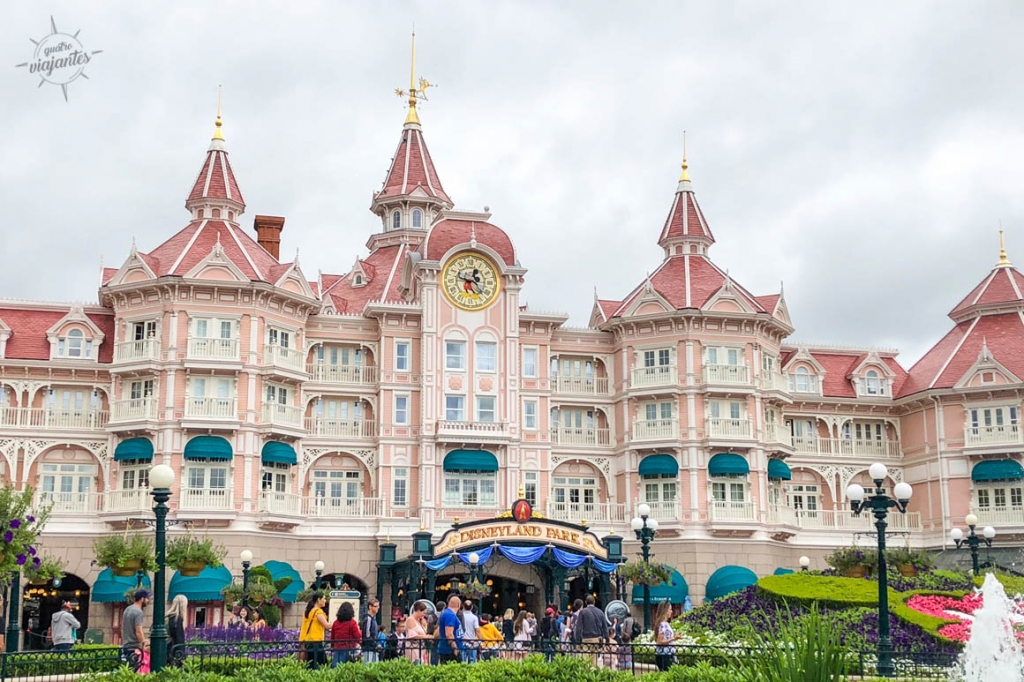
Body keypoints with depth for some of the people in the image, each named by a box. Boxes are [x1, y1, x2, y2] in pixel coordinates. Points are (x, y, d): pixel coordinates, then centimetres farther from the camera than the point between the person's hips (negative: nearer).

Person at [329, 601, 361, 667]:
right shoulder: (352, 623, -8)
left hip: (336, 649, 4)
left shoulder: (335, 623, 5)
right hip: (348, 649, -4)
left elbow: (332, 638, 13)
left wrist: (333, 647, 25)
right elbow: (358, 637, -7)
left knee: (335, 668, 5)